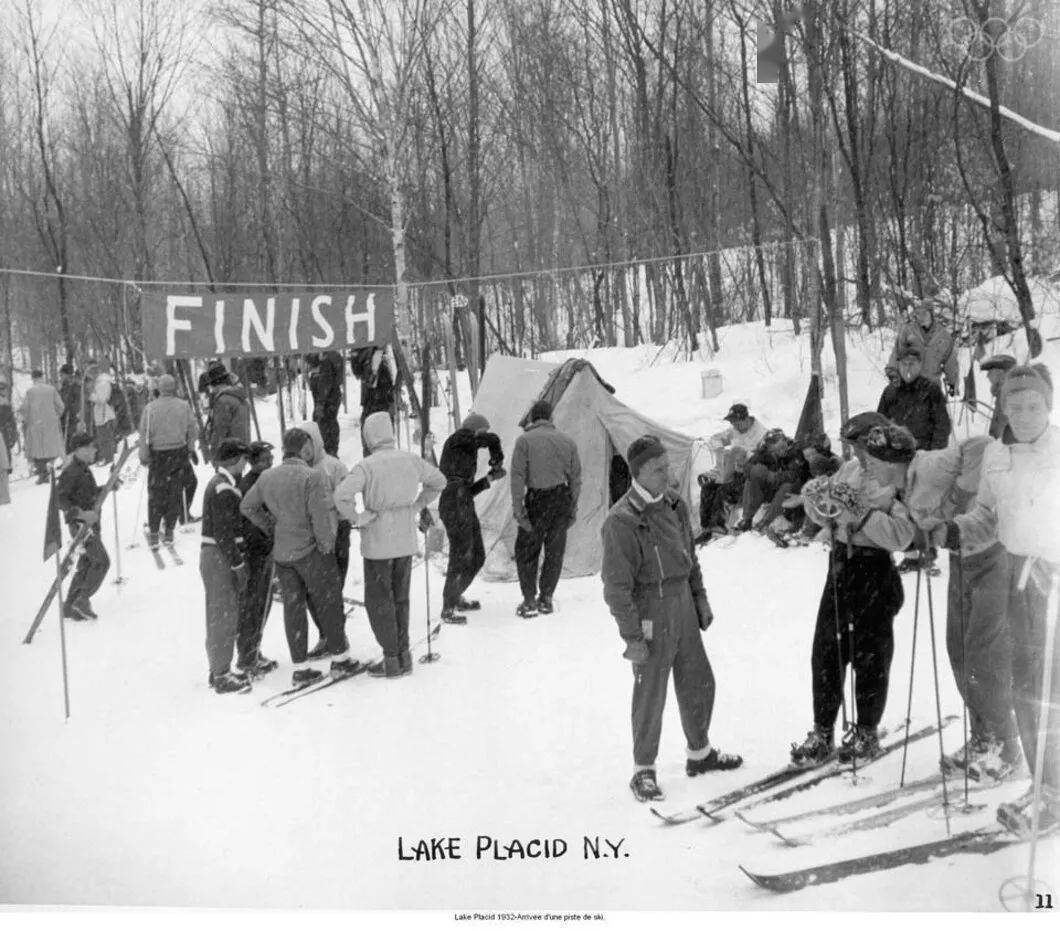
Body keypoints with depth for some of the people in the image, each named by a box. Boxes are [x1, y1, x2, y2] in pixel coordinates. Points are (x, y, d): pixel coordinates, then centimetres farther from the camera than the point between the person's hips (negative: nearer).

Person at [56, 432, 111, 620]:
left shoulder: (83, 468, 12)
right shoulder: (71, 471, -17)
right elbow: (59, 498, -22)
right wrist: (81, 513, -30)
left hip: (91, 523, 10)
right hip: (81, 525, -10)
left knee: (86, 564, 13)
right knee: (102, 562, -9)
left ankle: (70, 607, 19)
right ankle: (82, 601, -1)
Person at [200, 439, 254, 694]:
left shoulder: (220, 483, 14)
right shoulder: (224, 489, -18)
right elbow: (224, 534, -22)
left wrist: (240, 563, 21)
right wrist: (238, 566, -19)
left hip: (214, 556, 10)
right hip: (221, 559, -10)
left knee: (221, 617, 17)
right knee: (224, 618, -3)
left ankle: (218, 670, 26)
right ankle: (221, 676, 4)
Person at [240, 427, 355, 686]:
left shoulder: (267, 477, 3)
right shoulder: (312, 477, -17)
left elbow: (247, 507, 12)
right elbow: (320, 516, -21)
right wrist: (327, 545, -7)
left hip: (282, 553, 6)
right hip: (311, 551, -6)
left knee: (293, 606, 10)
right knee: (328, 604, 8)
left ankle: (300, 668, 13)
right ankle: (340, 659, 18)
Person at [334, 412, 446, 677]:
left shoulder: (366, 466, -16)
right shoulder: (411, 460, 0)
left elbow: (342, 495, -29)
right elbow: (438, 481, 14)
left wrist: (358, 518, -14)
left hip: (378, 543, -5)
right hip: (406, 541, 5)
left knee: (378, 602, 8)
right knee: (400, 599, 17)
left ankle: (392, 660, 10)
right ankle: (403, 655, 22)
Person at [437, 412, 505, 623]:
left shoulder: (467, 453, 21)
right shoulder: (458, 437, -3)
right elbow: (493, 439, -16)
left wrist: (490, 478, 10)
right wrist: (497, 460, 1)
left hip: (465, 509, 10)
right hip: (454, 508, -10)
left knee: (478, 557, 16)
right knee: (460, 558, -8)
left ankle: (456, 597, 33)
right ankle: (448, 609, 2)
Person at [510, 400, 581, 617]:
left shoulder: (524, 440, -4)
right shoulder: (567, 441, 7)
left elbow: (518, 477, -9)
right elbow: (576, 478, 9)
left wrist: (517, 508, -7)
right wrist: (573, 508, 15)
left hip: (537, 501, -3)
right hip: (562, 499, 3)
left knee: (526, 551, 9)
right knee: (555, 552, 13)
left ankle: (529, 600, 5)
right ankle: (546, 599, 18)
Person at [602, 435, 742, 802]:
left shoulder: (674, 505, 5)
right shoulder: (621, 521, -19)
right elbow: (617, 586, -18)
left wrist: (700, 598, 16)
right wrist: (632, 637, -18)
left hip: (683, 606, 7)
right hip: (650, 614, -7)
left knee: (698, 683, 17)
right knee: (650, 693, 2)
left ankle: (700, 753, 36)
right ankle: (643, 770, 17)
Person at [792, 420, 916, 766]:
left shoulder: (902, 490, -13)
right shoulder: (850, 471, 3)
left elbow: (900, 535, -27)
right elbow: (823, 516, 13)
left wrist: (859, 511, -30)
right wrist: (819, 499, -9)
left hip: (875, 574, -5)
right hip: (840, 568, 5)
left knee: (870, 657, 7)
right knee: (825, 653, 7)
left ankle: (866, 733, 25)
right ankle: (822, 734, 19)